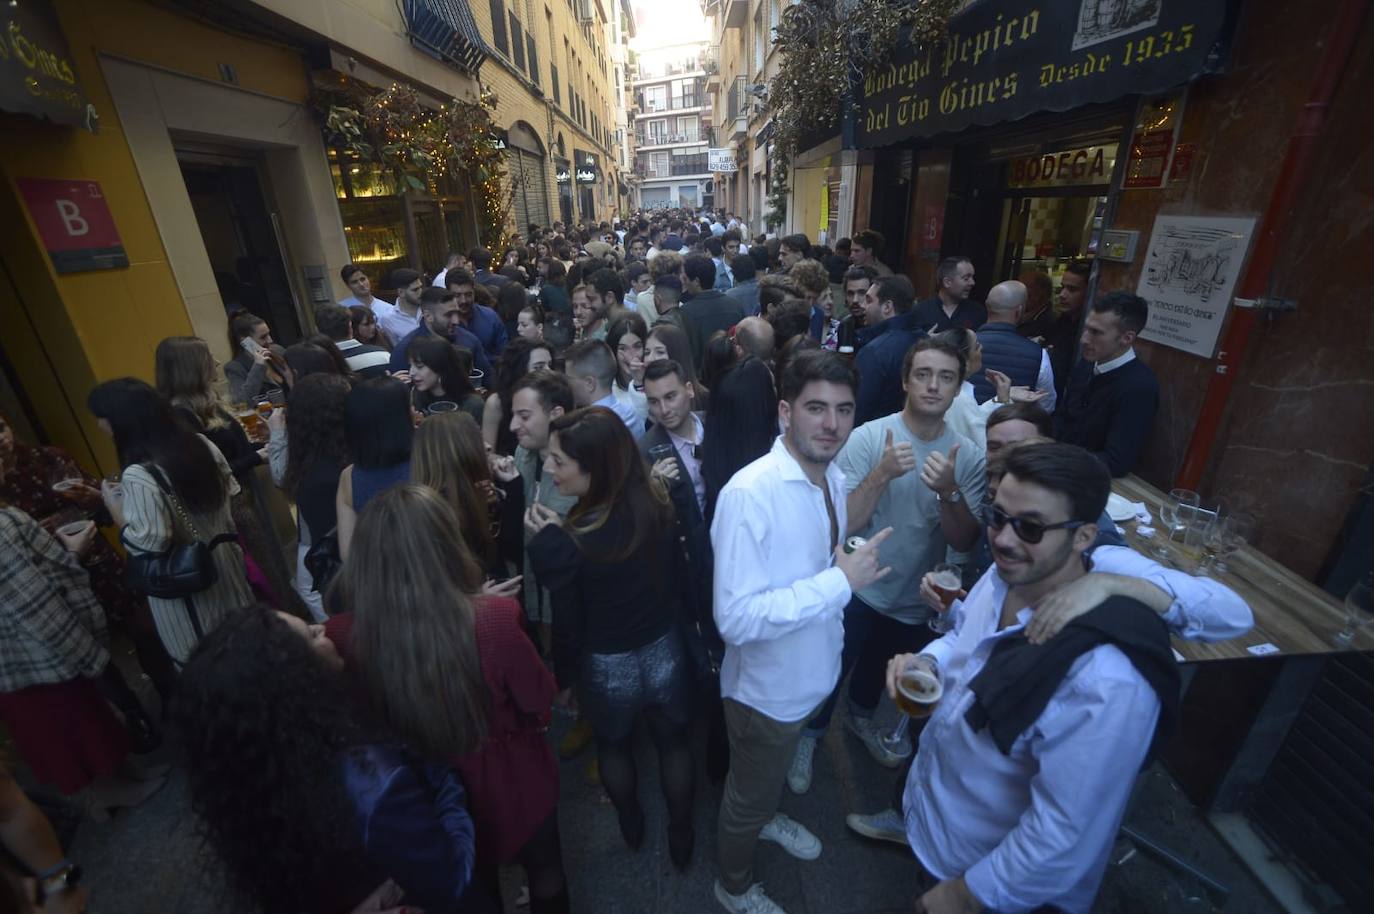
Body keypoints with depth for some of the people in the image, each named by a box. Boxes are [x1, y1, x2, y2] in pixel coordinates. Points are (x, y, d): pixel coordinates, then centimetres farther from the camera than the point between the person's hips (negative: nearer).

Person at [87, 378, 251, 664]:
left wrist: (115, 509, -12)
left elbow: (149, 544, -24)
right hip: (221, 558, 7)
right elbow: (230, 492, 5)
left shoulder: (138, 476, -26)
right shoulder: (201, 444, -6)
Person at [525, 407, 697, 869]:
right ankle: (682, 836, 51)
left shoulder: (567, 544, -30)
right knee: (673, 742, 28)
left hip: (606, 669, -2)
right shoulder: (657, 505, -17)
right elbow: (677, 580, -3)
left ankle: (631, 824, 57)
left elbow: (569, 626, -17)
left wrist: (563, 679, 2)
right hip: (664, 653, 3)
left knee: (613, 746, 30)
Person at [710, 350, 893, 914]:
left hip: (812, 672, 7)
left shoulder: (833, 478, -6)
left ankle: (767, 817, 66)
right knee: (748, 792, 22)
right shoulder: (750, 493, -32)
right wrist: (842, 581, -33)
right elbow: (736, 619, -34)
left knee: (775, 771, 35)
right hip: (766, 686, -6)